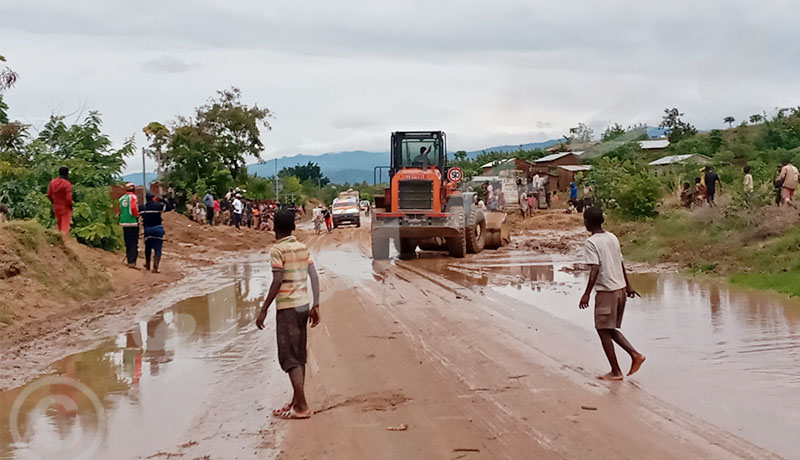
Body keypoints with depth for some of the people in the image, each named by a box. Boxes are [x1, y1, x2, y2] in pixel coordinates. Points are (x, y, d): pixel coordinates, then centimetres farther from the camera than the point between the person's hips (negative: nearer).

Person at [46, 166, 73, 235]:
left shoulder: (52, 182, -2)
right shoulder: (67, 184, -20)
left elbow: (49, 195, 3)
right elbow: (69, 198, -22)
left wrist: (54, 202, 17)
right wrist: (71, 206, -4)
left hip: (56, 208, 6)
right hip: (65, 208, -6)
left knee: (59, 225, 22)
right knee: (65, 227, 1)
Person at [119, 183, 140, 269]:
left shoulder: (121, 198, 13)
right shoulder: (133, 197, -7)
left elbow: (120, 211, 15)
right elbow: (134, 208, -19)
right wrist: (137, 216, -5)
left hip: (124, 223, 7)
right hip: (133, 223, -7)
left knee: (128, 243, 13)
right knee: (134, 243, -6)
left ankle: (129, 261, 15)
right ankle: (132, 262, -15)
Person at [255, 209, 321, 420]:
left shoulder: (277, 250, -10)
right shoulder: (302, 248, 9)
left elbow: (277, 282, -17)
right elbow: (314, 277, 6)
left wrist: (264, 310, -12)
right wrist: (315, 306, 9)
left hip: (287, 307, -7)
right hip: (303, 305, 7)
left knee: (290, 358, -4)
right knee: (300, 356, 15)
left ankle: (302, 407, -7)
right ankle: (297, 401, 23)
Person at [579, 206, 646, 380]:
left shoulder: (591, 242, -13)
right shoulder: (612, 237, 9)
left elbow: (595, 270, -21)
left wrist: (587, 294, -19)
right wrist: (628, 285, 25)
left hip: (605, 292, -8)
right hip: (620, 289, 8)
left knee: (603, 331, 3)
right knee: (611, 329, 20)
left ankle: (615, 371, 5)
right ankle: (635, 354, 8)